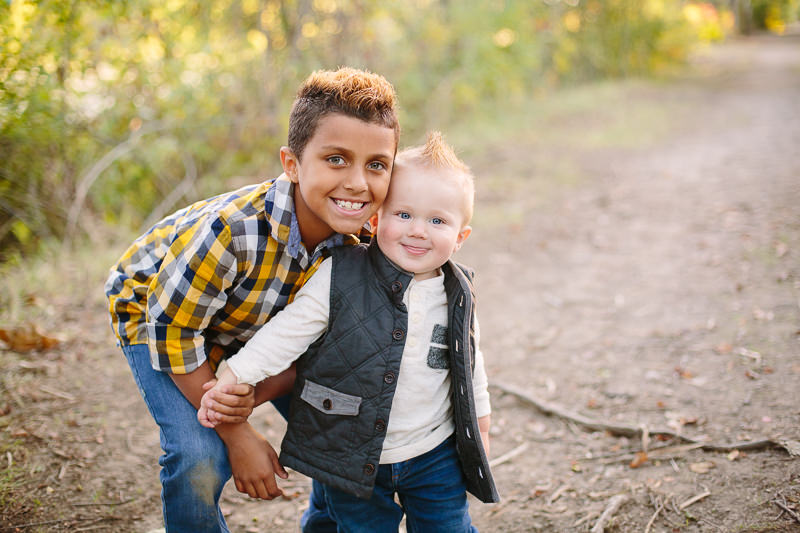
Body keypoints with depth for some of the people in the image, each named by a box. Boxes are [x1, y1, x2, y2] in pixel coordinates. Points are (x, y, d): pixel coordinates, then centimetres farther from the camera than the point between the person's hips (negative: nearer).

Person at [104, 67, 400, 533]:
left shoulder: (361, 240, -24)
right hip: (158, 309, -5)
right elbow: (174, 332, -29)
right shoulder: (232, 231, -42)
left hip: (266, 322, 5)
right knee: (199, 458, -23)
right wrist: (237, 434, -23)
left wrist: (258, 395, -30)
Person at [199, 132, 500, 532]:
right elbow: (287, 333, -11)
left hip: (435, 455, 3)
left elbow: (469, 365, 12)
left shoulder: (457, 295, -2)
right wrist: (231, 379, -18)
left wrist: (480, 427, 19)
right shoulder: (339, 277, -14)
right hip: (354, 461, -2)